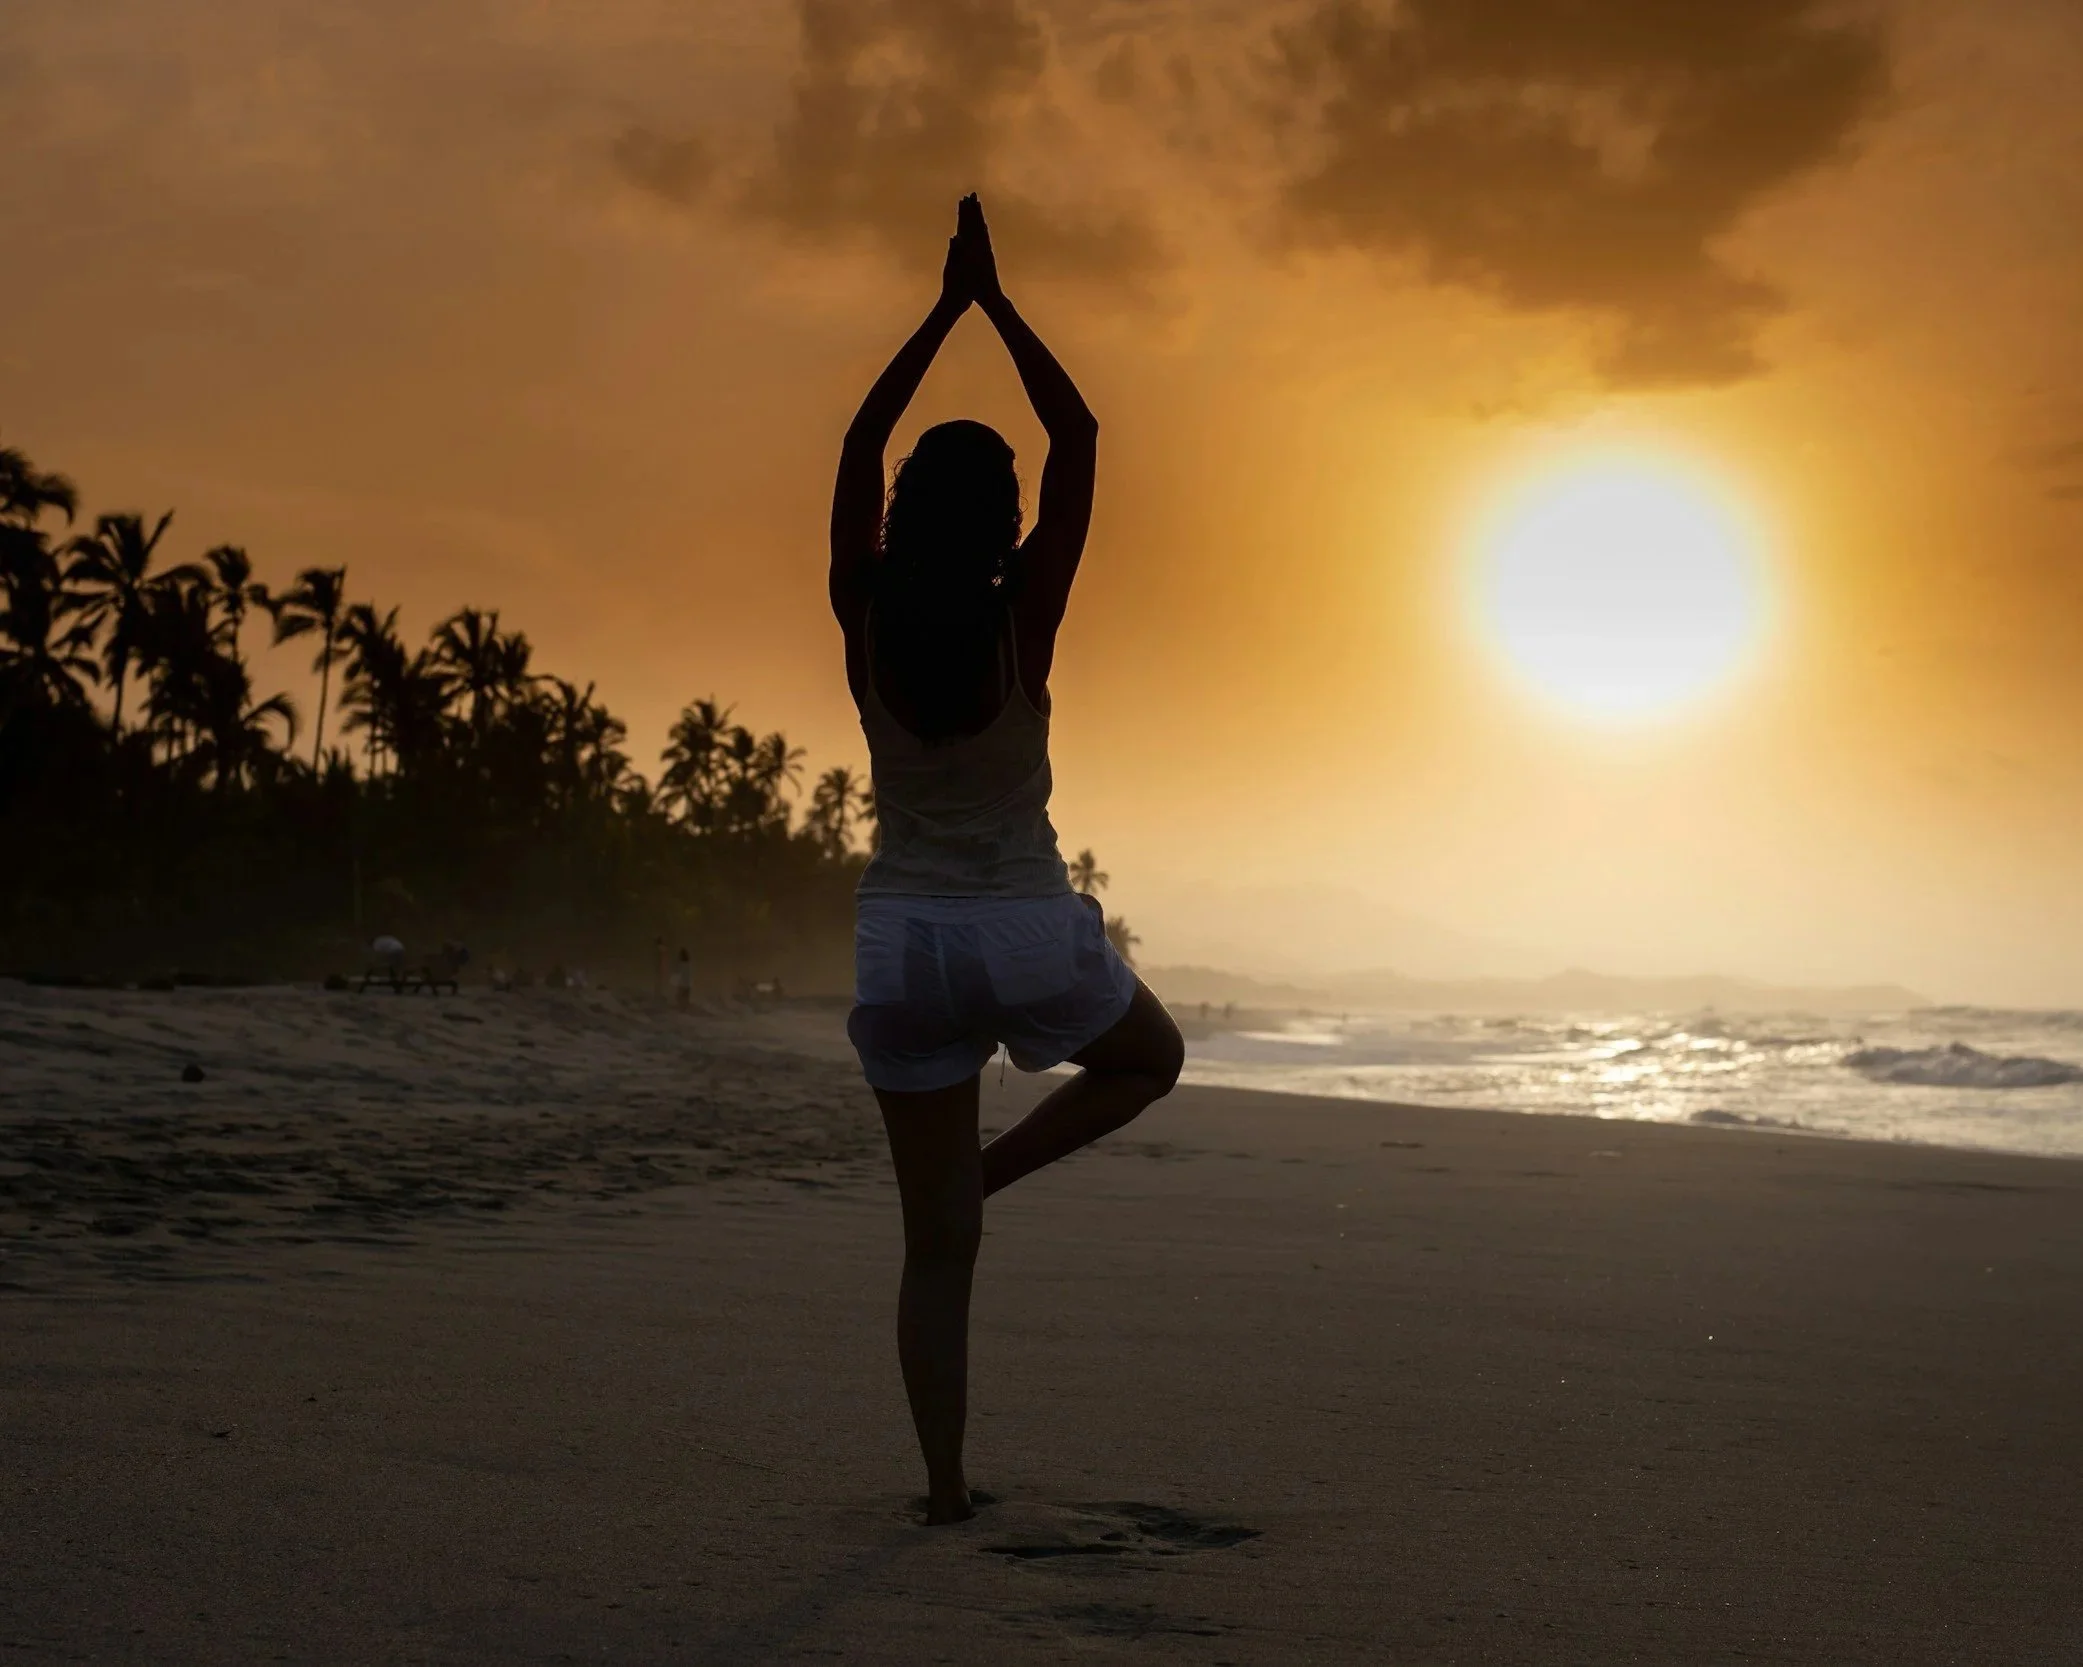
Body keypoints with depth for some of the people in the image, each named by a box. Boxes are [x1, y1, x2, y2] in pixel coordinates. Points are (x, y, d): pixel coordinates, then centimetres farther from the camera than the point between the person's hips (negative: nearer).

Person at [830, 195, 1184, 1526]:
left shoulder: (867, 619, -4)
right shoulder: (1024, 617, -10)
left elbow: (861, 446, 8)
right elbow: (1079, 436, -2)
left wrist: (946, 310, 13)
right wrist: (997, 303, 4)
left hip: (903, 941, 3)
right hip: (1029, 938, -2)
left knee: (938, 1243, 8)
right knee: (1152, 1056, 29)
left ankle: (945, 1484, 8)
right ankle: (999, 1165, 6)